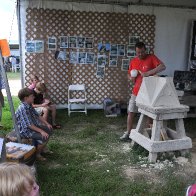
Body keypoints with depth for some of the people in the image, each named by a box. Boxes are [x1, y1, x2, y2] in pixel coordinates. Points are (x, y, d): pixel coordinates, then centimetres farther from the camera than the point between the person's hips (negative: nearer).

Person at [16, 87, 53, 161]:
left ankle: (41, 149, 25)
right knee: (45, 137, -23)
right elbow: (29, 125, -29)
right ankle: (37, 154, 0)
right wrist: (41, 131, -28)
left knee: (49, 130, 12)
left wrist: (47, 124, 5)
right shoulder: (23, 109, -27)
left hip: (34, 126, 10)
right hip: (26, 130, -10)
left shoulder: (29, 106, 4)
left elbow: (38, 116, 13)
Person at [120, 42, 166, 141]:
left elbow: (162, 67, -20)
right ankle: (128, 133, 18)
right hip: (136, 91, 4)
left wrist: (148, 73, -28)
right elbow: (129, 75, 17)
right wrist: (131, 78, -8)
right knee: (131, 112, 5)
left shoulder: (151, 58, -6)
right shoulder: (133, 61, 6)